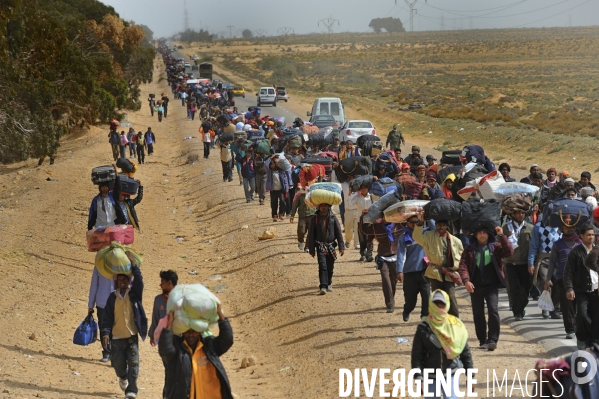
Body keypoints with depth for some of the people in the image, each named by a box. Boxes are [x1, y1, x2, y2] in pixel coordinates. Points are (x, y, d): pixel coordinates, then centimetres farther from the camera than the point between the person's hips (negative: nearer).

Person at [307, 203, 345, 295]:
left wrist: (341, 247, -1)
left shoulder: (333, 218, 2)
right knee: (322, 266, -14)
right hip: (320, 246, -2)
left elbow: (338, 232, 4)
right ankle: (323, 286, -19)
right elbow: (311, 235, 3)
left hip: (331, 245, 2)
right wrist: (311, 249, 1)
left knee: (330, 266, 9)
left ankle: (329, 284, 28)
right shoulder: (315, 219, -1)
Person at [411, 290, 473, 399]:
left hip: (451, 375, 0)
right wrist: (418, 377, -13)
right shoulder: (423, 329, -7)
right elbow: (416, 355, -5)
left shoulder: (456, 326, -4)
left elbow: (465, 352, 3)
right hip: (430, 376, 0)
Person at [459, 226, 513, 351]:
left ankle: (493, 340, -10)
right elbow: (463, 265, 0)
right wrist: (466, 280, -15)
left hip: (491, 285, -2)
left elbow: (509, 252, -9)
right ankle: (483, 341, 16)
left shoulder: (495, 246, 6)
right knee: (478, 313, 5)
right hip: (475, 286, 2)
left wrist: (502, 236, -16)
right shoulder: (469, 249, 8)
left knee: (493, 310, -15)